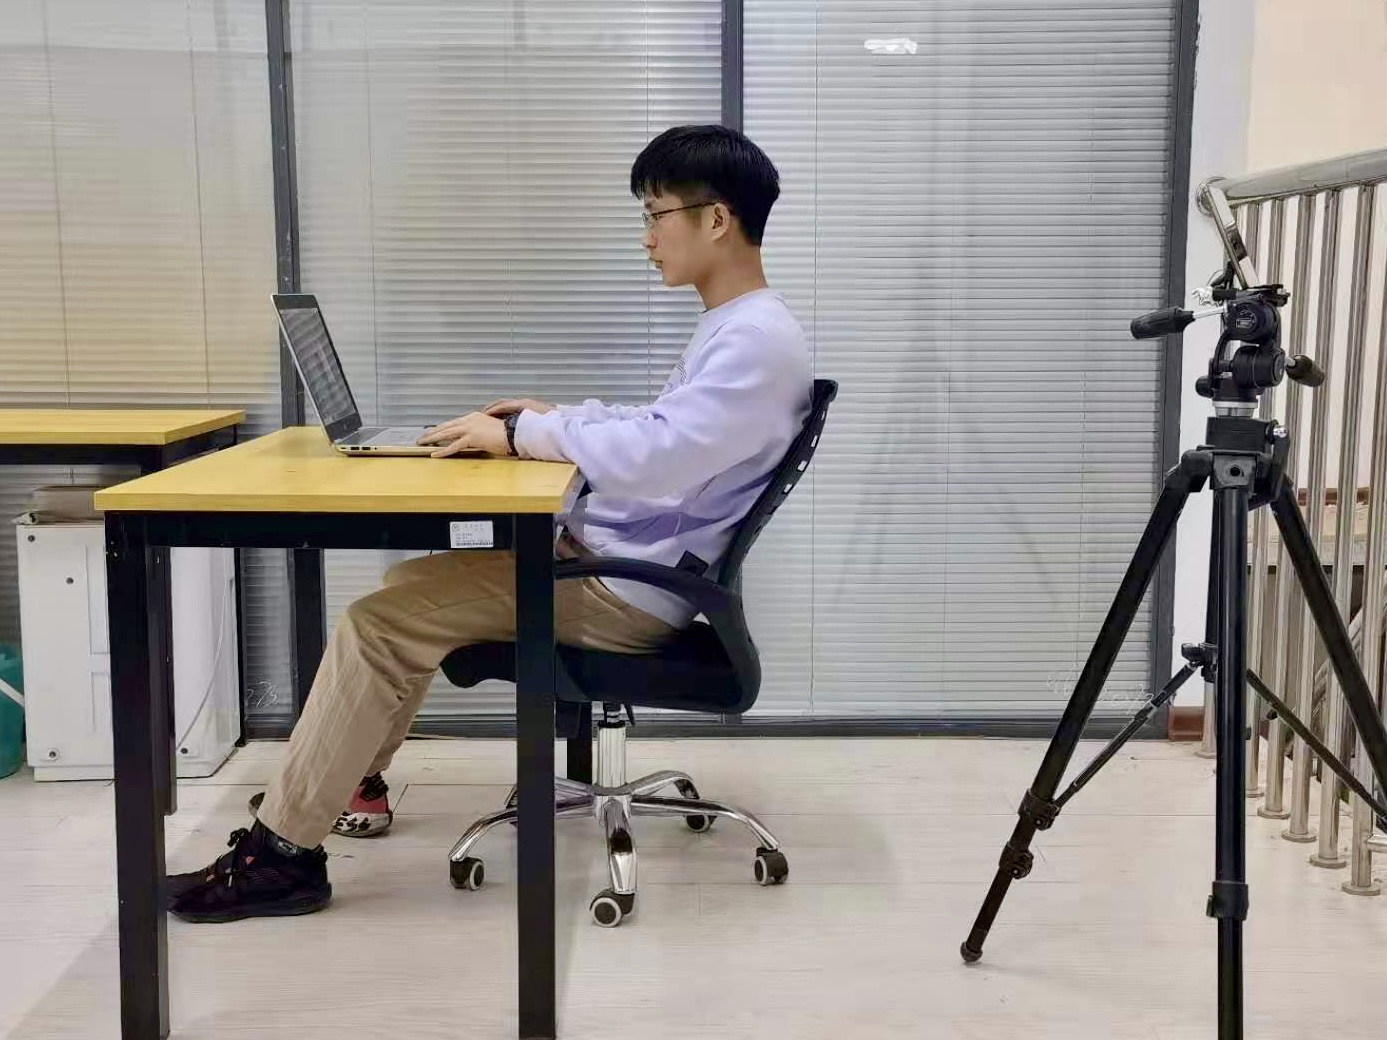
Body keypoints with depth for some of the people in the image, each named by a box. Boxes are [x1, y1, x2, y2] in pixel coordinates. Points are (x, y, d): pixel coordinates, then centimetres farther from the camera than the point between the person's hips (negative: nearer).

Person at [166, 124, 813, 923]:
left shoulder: (760, 341, -20)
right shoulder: (734, 329, 13)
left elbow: (656, 457, -31)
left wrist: (522, 435, -20)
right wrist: (555, 418, 11)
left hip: (630, 589, -10)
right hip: (609, 558, 10)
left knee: (380, 623, -14)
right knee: (409, 582, 16)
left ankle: (283, 852, -4)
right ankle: (350, 780, 25)